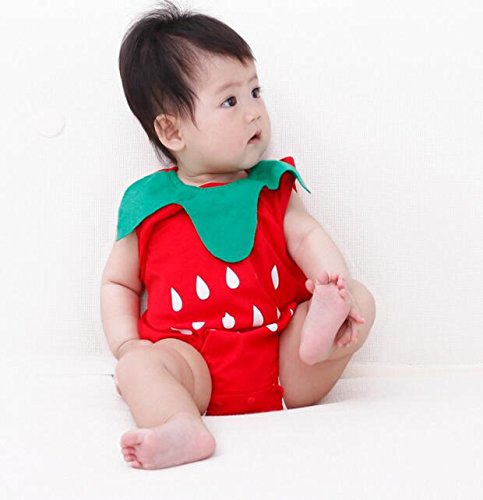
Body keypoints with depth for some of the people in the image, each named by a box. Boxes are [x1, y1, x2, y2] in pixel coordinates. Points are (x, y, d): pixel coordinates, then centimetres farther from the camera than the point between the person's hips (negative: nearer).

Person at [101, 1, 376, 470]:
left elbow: (306, 235, 0)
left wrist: (336, 281, -22)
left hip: (283, 367, 2)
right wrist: (127, 345, -3)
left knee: (359, 300, -14)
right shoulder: (148, 203, 8)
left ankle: (320, 333, -42)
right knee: (138, 368, -29)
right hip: (195, 365, -2)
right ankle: (184, 428, -52)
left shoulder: (272, 187, 13)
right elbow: (118, 282, 14)